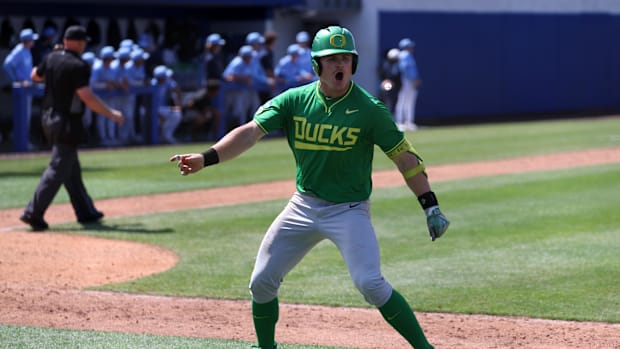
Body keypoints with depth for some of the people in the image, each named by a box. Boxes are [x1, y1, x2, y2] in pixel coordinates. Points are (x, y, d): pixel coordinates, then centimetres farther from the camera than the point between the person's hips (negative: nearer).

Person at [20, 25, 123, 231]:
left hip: (49, 119, 9)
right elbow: (87, 97, -23)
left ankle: (86, 212, 24)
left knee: (72, 168, 16)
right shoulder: (78, 66, -18)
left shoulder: (51, 58, 5)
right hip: (67, 122, -9)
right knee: (58, 169, -8)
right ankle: (34, 213, -15)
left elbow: (35, 76, 23)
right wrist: (111, 114, -15)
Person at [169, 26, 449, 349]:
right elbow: (251, 131, -14)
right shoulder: (295, 100, -5)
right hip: (303, 207, 4)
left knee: (370, 283, -21)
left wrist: (431, 207, -12)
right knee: (261, 282, 6)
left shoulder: (369, 109, -12)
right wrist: (207, 158, -29)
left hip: (349, 210, -4)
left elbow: (404, 157, -7)